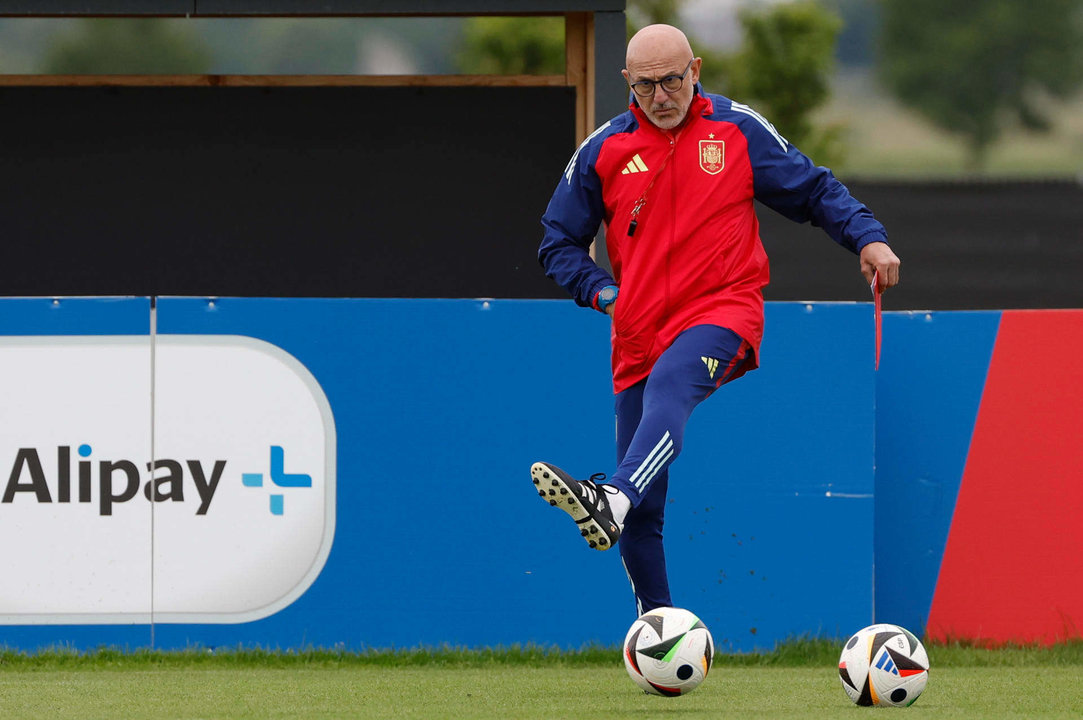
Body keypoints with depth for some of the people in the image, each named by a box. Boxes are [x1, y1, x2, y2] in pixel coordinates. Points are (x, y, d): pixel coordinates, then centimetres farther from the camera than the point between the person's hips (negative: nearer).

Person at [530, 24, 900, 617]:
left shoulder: (737, 129, 6)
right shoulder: (603, 151, 9)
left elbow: (813, 191, 13)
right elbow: (558, 243, 16)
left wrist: (867, 236, -3)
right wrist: (603, 292, 0)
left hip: (723, 312, -3)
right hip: (640, 336, 3)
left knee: (671, 380, -39)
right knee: (642, 520, 0)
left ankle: (614, 500, -61)